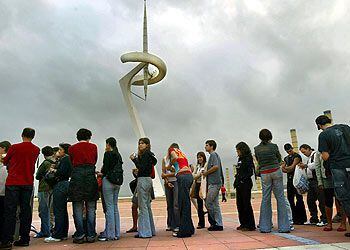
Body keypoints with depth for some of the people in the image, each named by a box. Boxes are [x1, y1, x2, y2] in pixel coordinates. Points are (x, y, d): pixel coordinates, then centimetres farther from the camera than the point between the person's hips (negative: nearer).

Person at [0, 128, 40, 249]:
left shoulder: (14, 147, -6)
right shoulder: (36, 150, 3)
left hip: (13, 182, -3)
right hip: (28, 183, 3)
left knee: (10, 211, 0)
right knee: (26, 210, 8)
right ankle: (24, 239, 13)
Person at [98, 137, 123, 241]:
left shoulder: (108, 154, -8)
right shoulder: (118, 155, 14)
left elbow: (105, 168, -14)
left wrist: (101, 172, 8)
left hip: (109, 180, -8)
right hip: (118, 182, 8)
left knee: (109, 207, -3)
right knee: (115, 207, 11)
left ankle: (110, 234, 1)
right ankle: (116, 233, 15)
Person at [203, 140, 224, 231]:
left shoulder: (213, 154, -8)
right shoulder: (214, 155, 21)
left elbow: (216, 166, -22)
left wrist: (206, 172, -10)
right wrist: (206, 173, 13)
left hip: (214, 183, -10)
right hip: (215, 182, 10)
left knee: (208, 203, -6)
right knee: (215, 204, 10)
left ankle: (214, 222, 0)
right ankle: (219, 224, 14)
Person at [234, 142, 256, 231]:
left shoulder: (248, 159, -9)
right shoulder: (240, 159, 15)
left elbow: (250, 172, -14)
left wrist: (242, 179, -18)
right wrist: (236, 181, 10)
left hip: (246, 184, -9)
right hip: (239, 185, 9)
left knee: (246, 204, -4)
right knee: (240, 204, 10)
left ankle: (250, 225, 5)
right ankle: (243, 223, 20)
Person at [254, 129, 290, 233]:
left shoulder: (256, 149, 2)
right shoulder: (273, 146, -3)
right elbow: (279, 159, 9)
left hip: (264, 174, 2)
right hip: (276, 171, -2)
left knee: (265, 199, 7)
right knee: (280, 198, 2)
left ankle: (265, 227, 10)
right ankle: (283, 226, 3)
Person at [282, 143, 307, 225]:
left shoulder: (297, 156, -5)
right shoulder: (286, 158, 18)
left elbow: (292, 167, -14)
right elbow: (282, 169, 10)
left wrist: (286, 168, 1)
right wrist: (289, 170, -7)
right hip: (289, 180, 7)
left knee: (299, 198, -5)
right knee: (290, 199, 7)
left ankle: (301, 218, 0)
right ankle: (295, 218, 15)